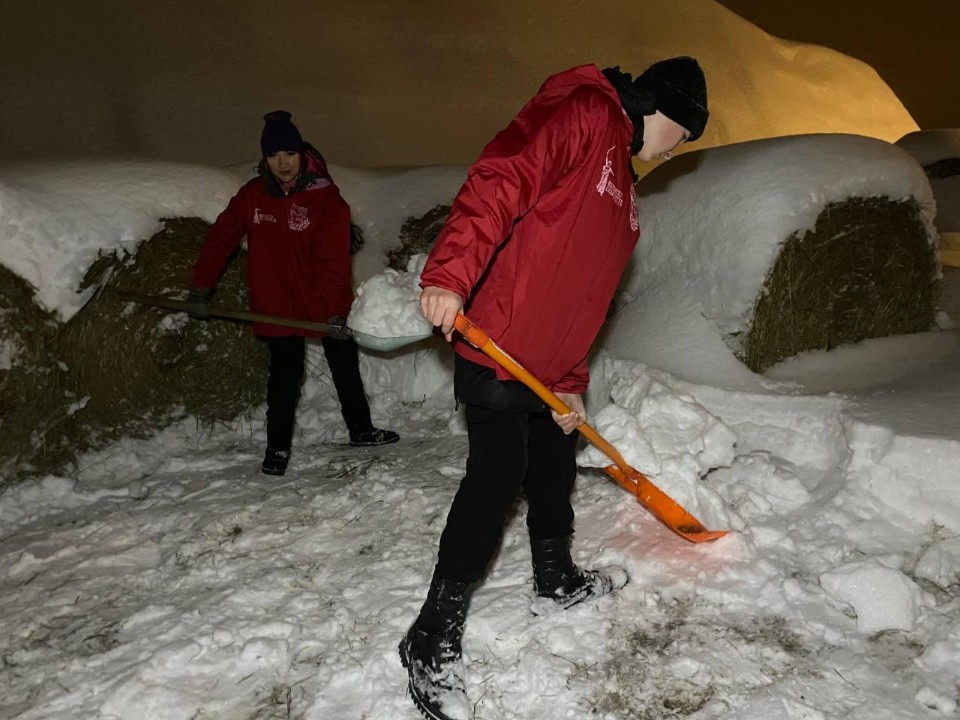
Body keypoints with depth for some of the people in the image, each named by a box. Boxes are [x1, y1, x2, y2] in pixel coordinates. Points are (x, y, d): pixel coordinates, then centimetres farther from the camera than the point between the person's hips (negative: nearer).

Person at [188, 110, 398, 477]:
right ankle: (277, 446, 20)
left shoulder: (327, 199, -16)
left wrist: (337, 310, -29)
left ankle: (361, 430, 32)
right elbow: (221, 238, 2)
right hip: (277, 305, 1)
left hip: (325, 304, -1)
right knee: (284, 375, 5)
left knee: (346, 367, 13)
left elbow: (333, 259, -22)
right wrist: (201, 289, 3)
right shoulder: (252, 195, -5)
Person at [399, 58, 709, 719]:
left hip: (549, 367, 10)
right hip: (498, 347, -10)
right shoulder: (580, 112, -7)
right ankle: (434, 642, 2)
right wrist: (450, 276, -34)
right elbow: (499, 181, -23)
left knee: (556, 467, 19)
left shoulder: (624, 190, 23)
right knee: (497, 476, -9)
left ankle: (557, 580, 42)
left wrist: (571, 382, 16)